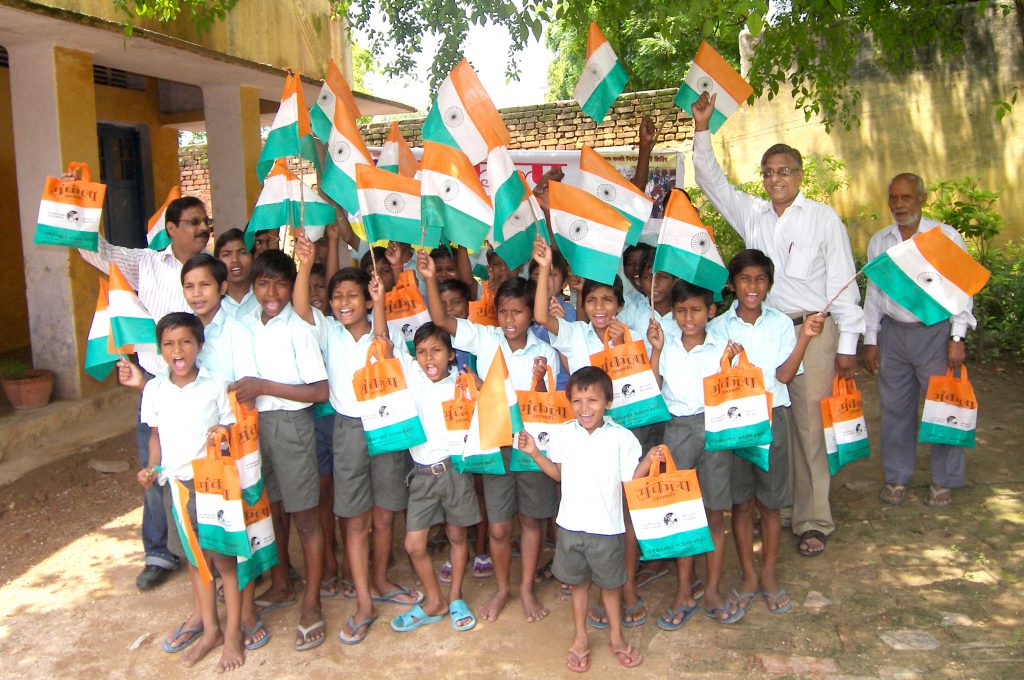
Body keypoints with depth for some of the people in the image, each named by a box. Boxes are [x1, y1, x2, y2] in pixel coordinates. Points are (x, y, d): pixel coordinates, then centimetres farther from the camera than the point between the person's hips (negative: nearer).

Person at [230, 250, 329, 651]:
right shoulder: (245, 325, 4)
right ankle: (280, 586, 37)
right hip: (254, 423, 6)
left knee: (303, 516, 3)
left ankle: (311, 603, 16)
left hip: (290, 424, -6)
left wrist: (264, 387, -19)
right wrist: (244, 392, -4)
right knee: (269, 510, 18)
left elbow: (319, 392, -17)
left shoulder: (298, 328, -13)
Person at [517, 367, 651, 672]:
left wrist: (649, 460, -22)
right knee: (578, 581, 18)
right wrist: (534, 453, 1)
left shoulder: (621, 437, -11)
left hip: (607, 528, -2)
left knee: (610, 583, 15)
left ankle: (616, 636, 38)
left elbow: (631, 479, -7)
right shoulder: (562, 434, -2)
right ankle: (580, 638, 36)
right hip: (571, 524, 2)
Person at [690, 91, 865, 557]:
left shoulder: (824, 219, 2)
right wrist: (702, 129, 3)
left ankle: (813, 522, 6)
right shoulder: (751, 214, 11)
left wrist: (847, 343, -1)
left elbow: (842, 283, 1)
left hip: (812, 330, -3)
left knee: (809, 426, -3)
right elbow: (711, 182, 12)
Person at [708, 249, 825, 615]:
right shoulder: (718, 327, -1)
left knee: (770, 502, 9)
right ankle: (748, 577, 22)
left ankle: (768, 576, 25)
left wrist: (805, 336, -18)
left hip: (770, 417, 0)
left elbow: (784, 374, -9)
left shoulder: (781, 323, 0)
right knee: (740, 502, 8)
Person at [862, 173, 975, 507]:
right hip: (893, 332, 3)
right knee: (895, 407, 8)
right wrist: (870, 340, 10)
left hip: (935, 331, -3)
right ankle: (897, 477, 21)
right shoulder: (879, 241, 9)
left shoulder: (946, 237, -1)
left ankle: (943, 481, 15)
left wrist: (957, 338, -7)